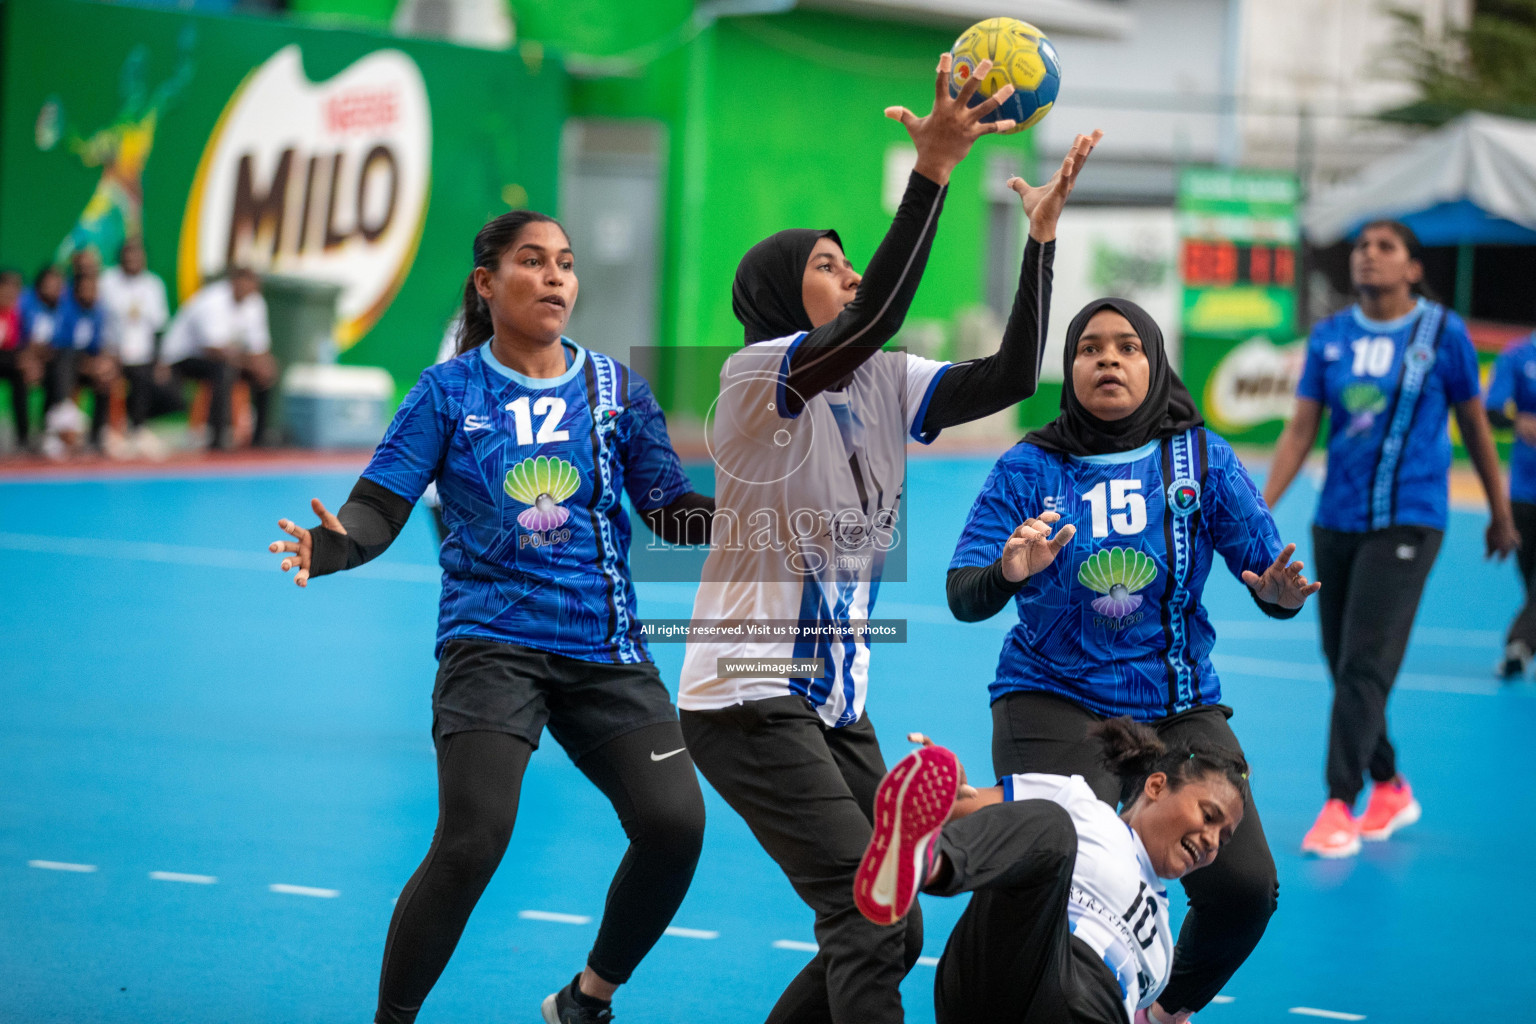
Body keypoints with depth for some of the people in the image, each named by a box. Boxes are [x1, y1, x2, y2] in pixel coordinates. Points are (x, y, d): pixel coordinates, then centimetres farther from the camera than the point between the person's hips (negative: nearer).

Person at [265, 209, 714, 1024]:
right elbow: (381, 506, -4)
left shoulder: (615, 389, 7)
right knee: (472, 841, -18)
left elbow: (671, 513, 8)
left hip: (604, 647, 3)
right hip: (492, 642, -3)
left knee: (674, 823, -9)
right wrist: (333, 545, -25)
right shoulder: (448, 393, 1)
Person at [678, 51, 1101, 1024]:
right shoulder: (755, 375, -14)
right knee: (868, 919, -17)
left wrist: (1042, 232, -5)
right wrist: (933, 169, -34)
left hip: (836, 702, 8)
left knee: (890, 933, 10)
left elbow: (1010, 377, -2)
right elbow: (875, 319, -30)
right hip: (749, 698, -8)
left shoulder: (884, 385, 7)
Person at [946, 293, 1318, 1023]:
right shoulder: (1029, 468, -3)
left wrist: (1280, 593, -25)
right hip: (1054, 704, -2)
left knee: (1244, 886, -10)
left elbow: (1267, 570, -1)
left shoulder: (1201, 458, 1)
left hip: (1179, 707, 2)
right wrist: (1007, 574, -32)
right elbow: (962, 599, -10)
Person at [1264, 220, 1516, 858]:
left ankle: (1340, 807, -13)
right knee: (1343, 665, 8)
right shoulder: (1328, 338, 5)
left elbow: (1475, 426, 7)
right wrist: (1261, 507, -7)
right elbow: (1300, 431, 4)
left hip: (1406, 523, -4)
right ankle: (1390, 789, 26)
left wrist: (1500, 513, 14)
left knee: (1365, 666, -14)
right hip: (1336, 520, 4)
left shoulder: (1444, 334, -2)